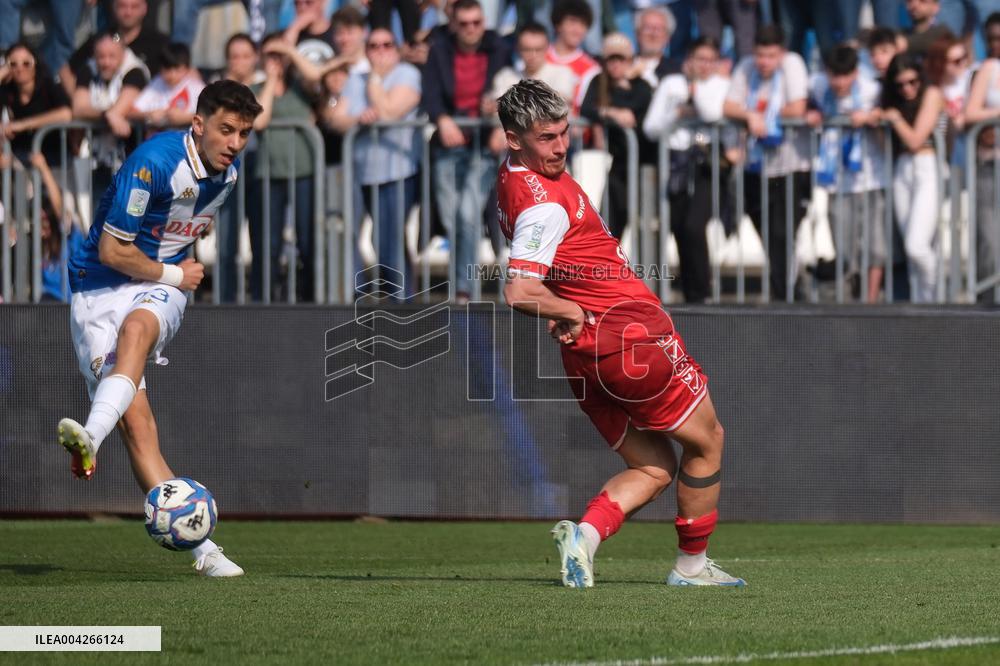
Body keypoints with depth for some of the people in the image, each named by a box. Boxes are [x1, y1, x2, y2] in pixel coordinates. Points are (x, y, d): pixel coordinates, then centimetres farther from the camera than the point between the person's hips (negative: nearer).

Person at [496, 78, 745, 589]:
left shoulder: (513, 177, 8)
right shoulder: (544, 202, -23)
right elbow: (518, 293, -33)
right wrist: (571, 311, -15)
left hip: (585, 355, 9)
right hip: (630, 333, -9)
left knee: (652, 469, 14)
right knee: (706, 442, 11)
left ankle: (584, 534, -11)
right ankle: (691, 565, 19)